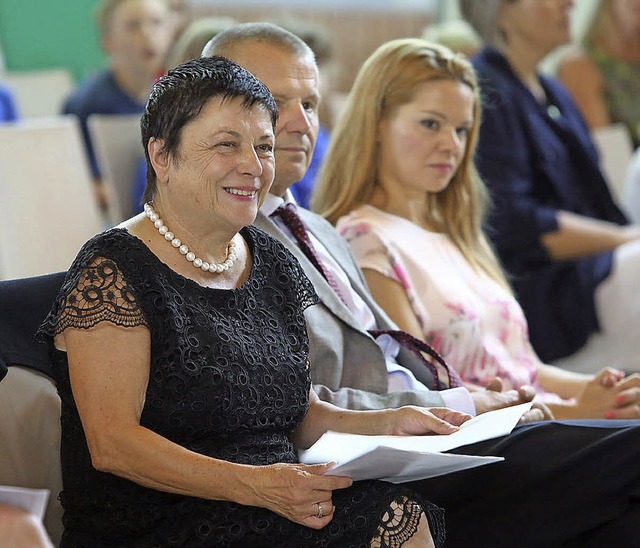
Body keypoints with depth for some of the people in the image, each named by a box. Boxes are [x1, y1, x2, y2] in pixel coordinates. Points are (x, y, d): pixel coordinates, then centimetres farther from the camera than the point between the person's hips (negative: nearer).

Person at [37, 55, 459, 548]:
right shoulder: (114, 273, -7)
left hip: (277, 508, 8)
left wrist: (388, 424, 2)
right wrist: (253, 485, -25)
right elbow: (111, 445, -15)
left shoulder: (271, 263, 16)